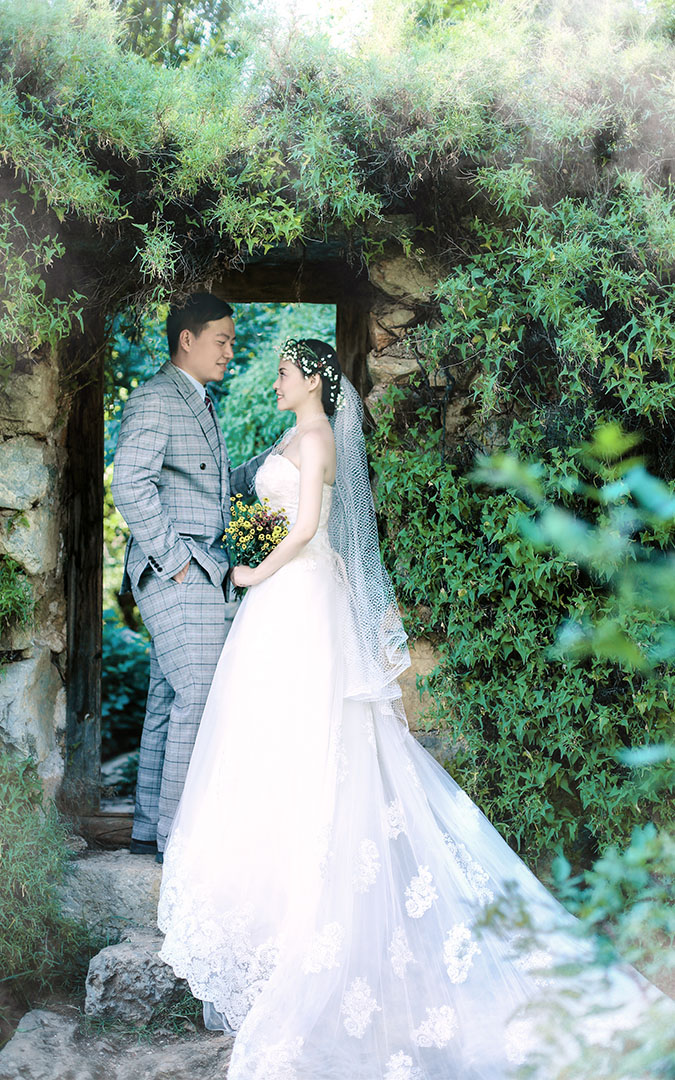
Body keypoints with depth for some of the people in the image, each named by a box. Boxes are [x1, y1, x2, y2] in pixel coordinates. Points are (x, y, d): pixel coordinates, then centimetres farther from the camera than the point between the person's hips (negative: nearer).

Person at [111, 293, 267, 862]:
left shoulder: (201, 403, 21)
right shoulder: (154, 399, -10)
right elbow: (132, 485, -20)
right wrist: (173, 560, -19)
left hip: (200, 569, 10)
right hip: (176, 570, -10)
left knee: (170, 700, 12)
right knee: (200, 695, -10)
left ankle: (151, 827, 20)